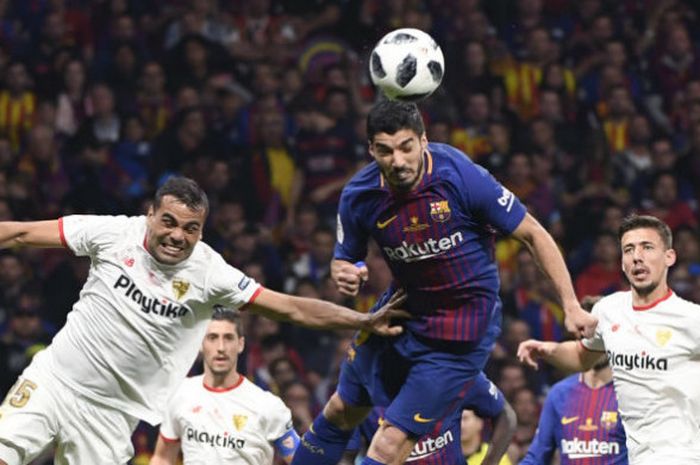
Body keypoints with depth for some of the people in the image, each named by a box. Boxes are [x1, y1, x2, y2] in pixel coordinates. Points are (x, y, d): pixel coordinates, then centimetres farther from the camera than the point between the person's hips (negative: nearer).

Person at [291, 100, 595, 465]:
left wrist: (571, 305, -20)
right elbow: (344, 258, 4)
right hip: (402, 311, 5)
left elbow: (533, 234, -16)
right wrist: (343, 275, -21)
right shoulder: (359, 195, -14)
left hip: (460, 336, -5)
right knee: (342, 411, 21)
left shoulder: (462, 176, -26)